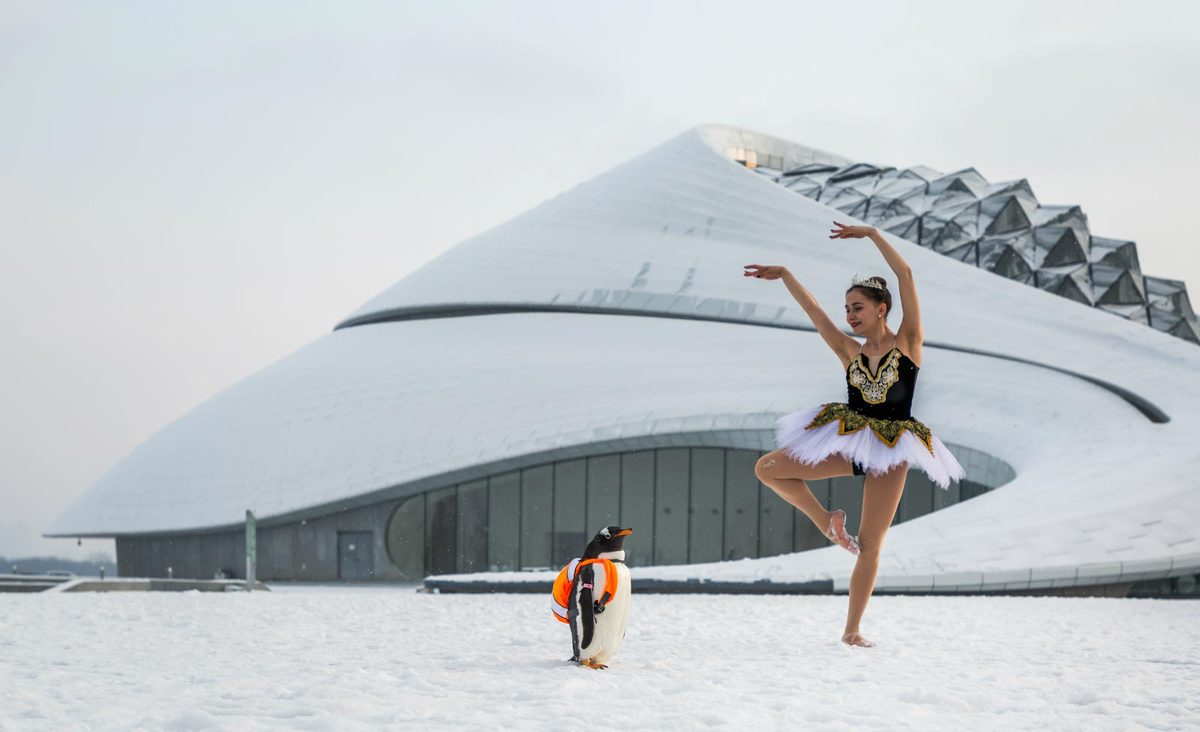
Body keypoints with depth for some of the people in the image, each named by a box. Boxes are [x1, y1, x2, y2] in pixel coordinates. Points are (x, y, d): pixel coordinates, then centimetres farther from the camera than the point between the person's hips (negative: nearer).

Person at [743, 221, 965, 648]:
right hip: (846, 442, 3)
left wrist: (871, 234, -8)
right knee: (767, 469, -6)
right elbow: (812, 310, 4)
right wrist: (783, 275, -4)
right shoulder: (849, 352, 7)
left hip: (889, 452, -3)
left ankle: (852, 630, 8)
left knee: (870, 546, -1)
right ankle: (826, 521, 9)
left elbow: (905, 275, -8)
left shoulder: (908, 343, -1)